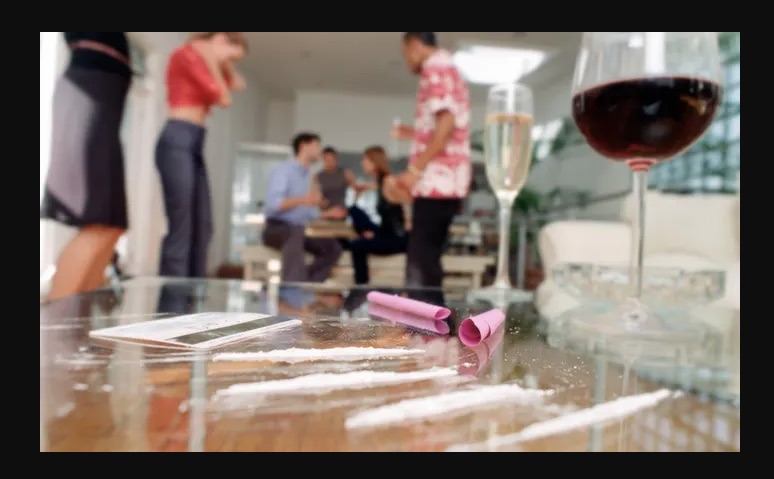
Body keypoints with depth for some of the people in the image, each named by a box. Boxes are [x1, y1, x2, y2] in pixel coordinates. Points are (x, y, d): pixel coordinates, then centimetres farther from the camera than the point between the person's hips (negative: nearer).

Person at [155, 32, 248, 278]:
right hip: (177, 141, -9)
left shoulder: (203, 62, 21)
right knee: (180, 228, -12)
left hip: (193, 144, 10)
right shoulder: (186, 54, -5)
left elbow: (238, 84, 26)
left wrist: (224, 64, 15)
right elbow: (224, 99, -9)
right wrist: (212, 61, 0)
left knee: (201, 227, 6)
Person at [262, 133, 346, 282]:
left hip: (297, 231, 9)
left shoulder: (305, 175, 18)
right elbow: (273, 203, -22)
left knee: (333, 247, -5)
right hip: (276, 229, -8)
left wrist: (328, 214, 13)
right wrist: (302, 200, -34)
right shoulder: (283, 169, -7)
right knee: (295, 234, -40)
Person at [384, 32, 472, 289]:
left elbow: (446, 122, -19)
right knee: (425, 260, 10)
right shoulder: (449, 70, 25)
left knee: (420, 264, -11)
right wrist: (415, 134, 34)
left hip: (436, 180, -10)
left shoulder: (435, 68, -4)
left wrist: (414, 170, -19)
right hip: (444, 181, 10)